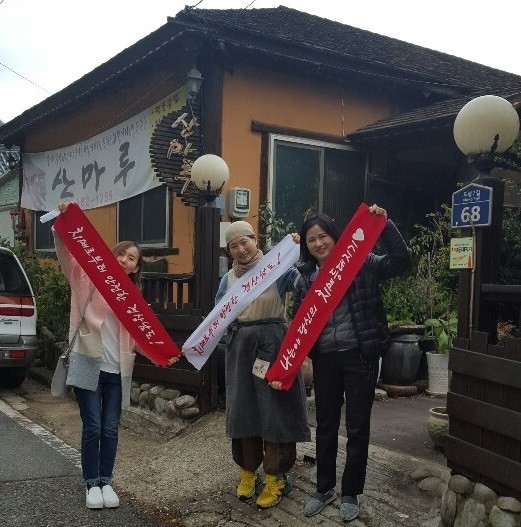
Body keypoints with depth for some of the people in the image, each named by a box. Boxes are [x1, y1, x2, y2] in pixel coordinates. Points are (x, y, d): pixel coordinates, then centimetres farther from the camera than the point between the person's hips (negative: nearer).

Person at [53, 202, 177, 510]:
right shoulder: (91, 278, 1)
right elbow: (67, 255, -14)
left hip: (117, 369, 4)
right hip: (88, 364, -3)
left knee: (111, 429, 7)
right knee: (93, 427, 0)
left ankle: (106, 482, 22)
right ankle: (92, 483, 16)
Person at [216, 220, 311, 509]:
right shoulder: (228, 278, 11)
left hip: (272, 345, -4)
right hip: (240, 347, 5)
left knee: (275, 408, -1)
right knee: (243, 408, 11)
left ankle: (275, 477, 11)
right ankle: (248, 471, 27)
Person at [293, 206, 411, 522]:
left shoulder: (360, 263, -4)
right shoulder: (305, 277, 6)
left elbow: (402, 261, -14)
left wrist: (385, 223, -20)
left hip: (360, 356, -3)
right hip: (325, 359, 4)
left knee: (357, 427, 7)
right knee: (326, 426, 15)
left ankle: (351, 493, 24)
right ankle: (325, 488, 32)